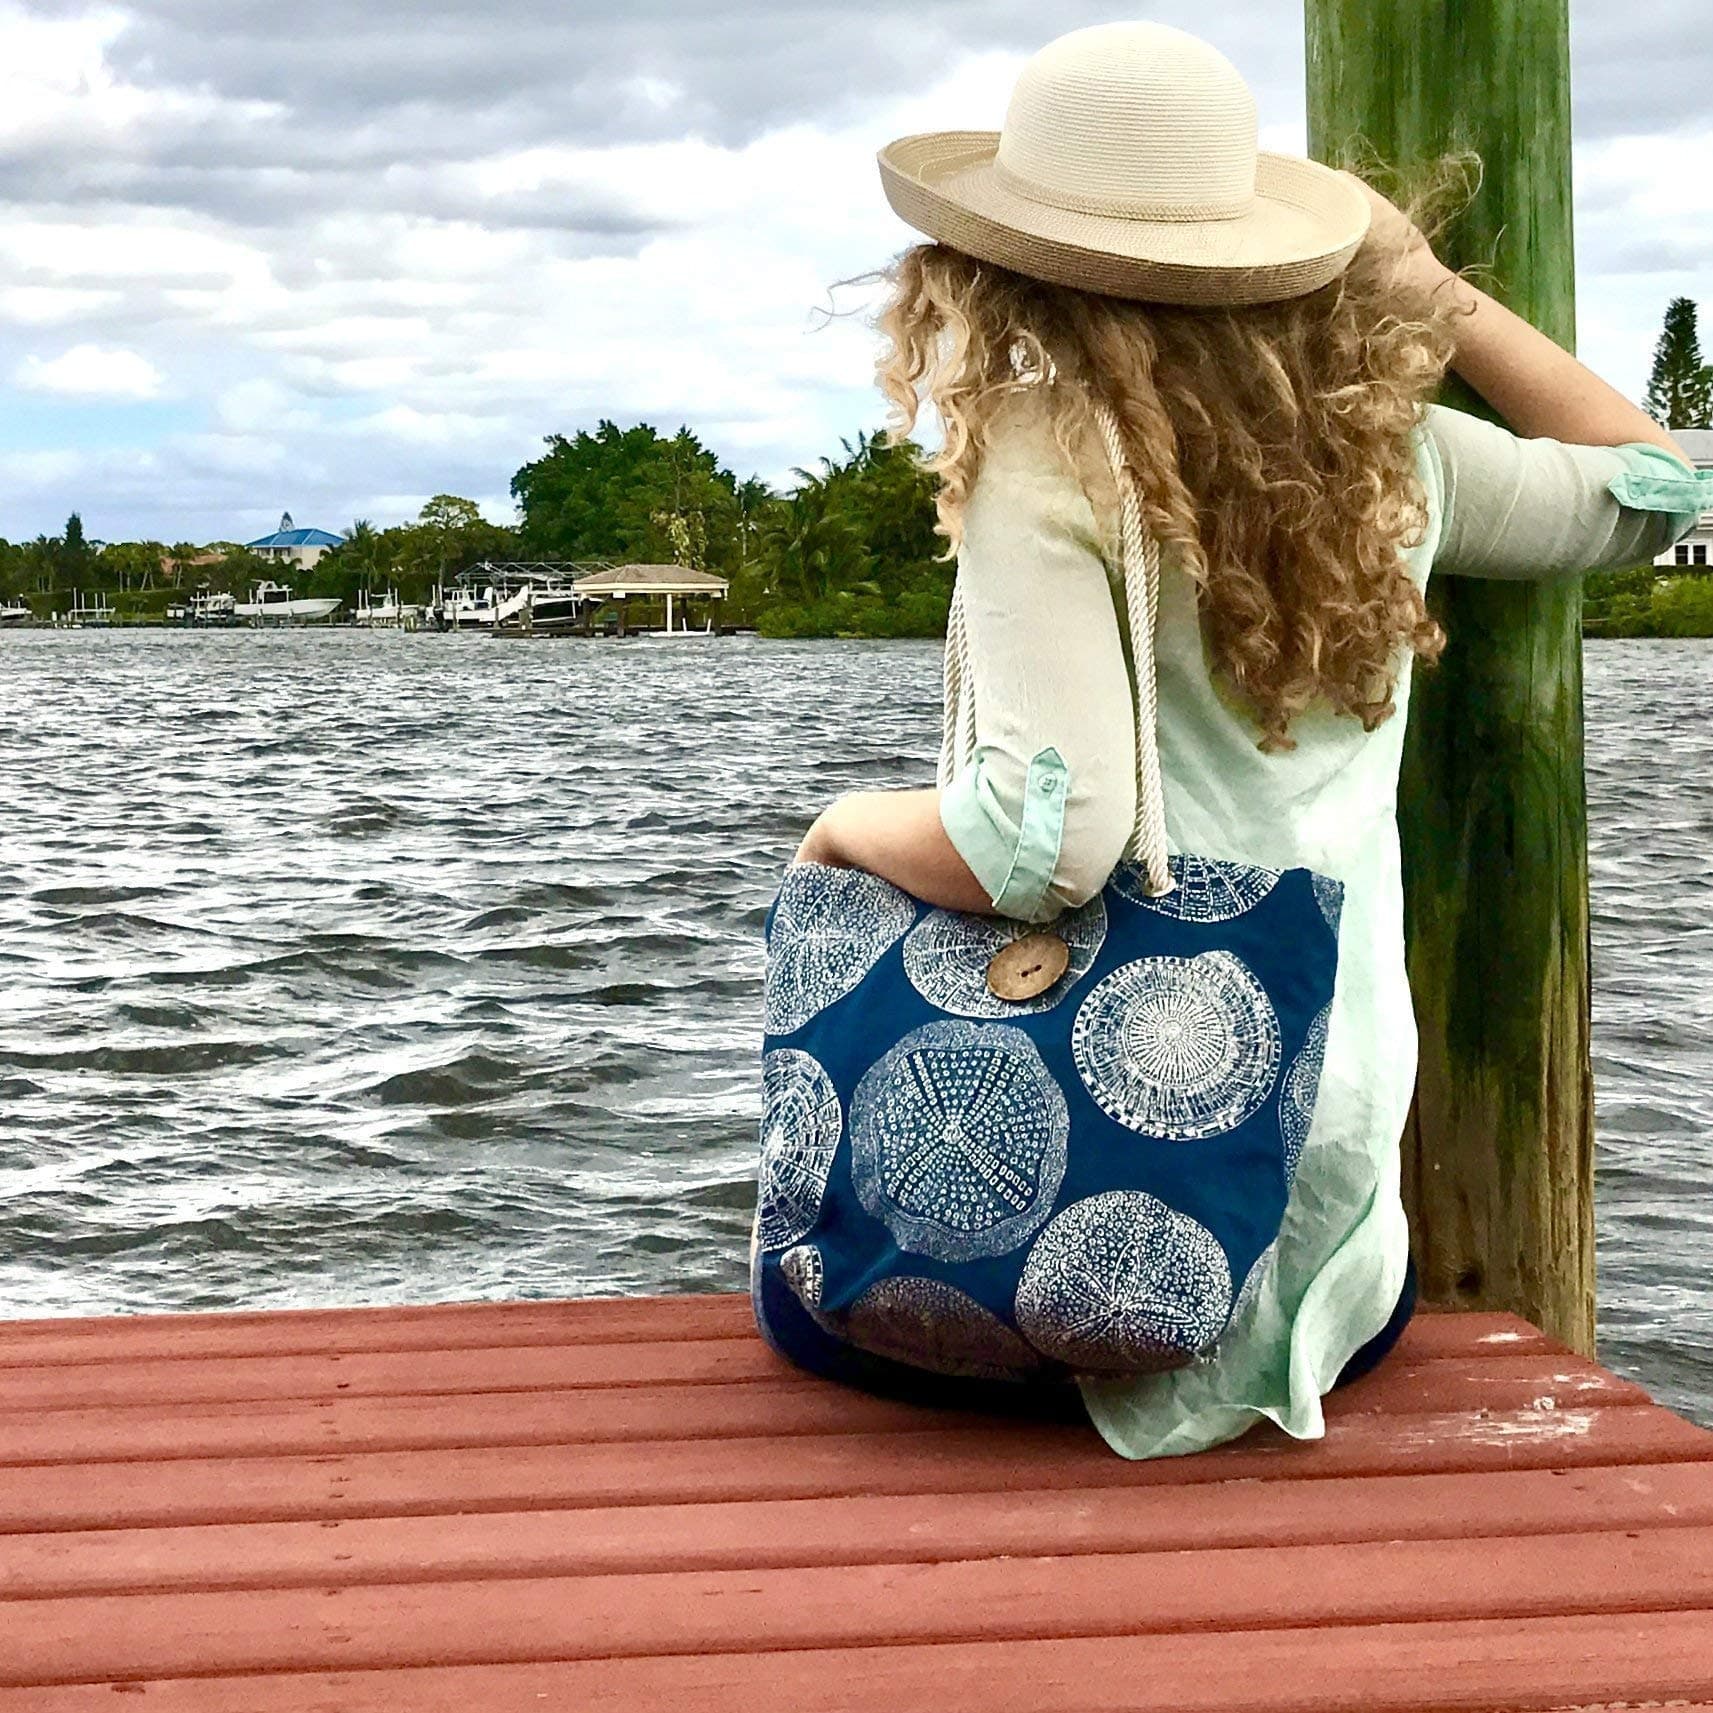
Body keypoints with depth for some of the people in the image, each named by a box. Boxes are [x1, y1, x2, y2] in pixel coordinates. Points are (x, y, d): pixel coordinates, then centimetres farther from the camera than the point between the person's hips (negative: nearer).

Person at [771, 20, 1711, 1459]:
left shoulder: (1046, 457, -16)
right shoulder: (1387, 446, 2)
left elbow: (1049, 841, -26)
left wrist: (851, 823, -6)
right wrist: (1440, 291, 18)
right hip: (1337, 1122, 6)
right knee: (1377, 1307, 41)